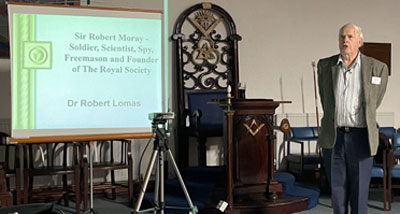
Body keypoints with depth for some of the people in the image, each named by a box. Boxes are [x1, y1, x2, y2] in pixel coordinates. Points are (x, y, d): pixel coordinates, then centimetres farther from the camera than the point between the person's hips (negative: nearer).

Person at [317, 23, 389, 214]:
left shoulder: (377, 68, 0)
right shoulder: (325, 65, 6)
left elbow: (375, 102, 13)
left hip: (360, 136, -2)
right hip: (334, 137, 2)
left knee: (359, 190, 2)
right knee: (337, 189, 7)